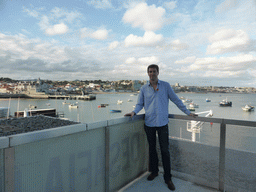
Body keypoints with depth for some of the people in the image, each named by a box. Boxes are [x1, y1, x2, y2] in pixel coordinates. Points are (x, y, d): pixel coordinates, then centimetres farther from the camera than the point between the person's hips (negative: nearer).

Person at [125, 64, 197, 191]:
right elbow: (140, 104, 10)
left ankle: (167, 178, 16)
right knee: (152, 148, 14)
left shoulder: (166, 86, 3)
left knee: (165, 150, 1)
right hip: (149, 123, 2)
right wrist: (134, 112, -10)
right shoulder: (144, 89, 6)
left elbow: (176, 100, 7)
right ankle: (154, 171, 34)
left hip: (162, 123, -2)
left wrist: (188, 112, 6)